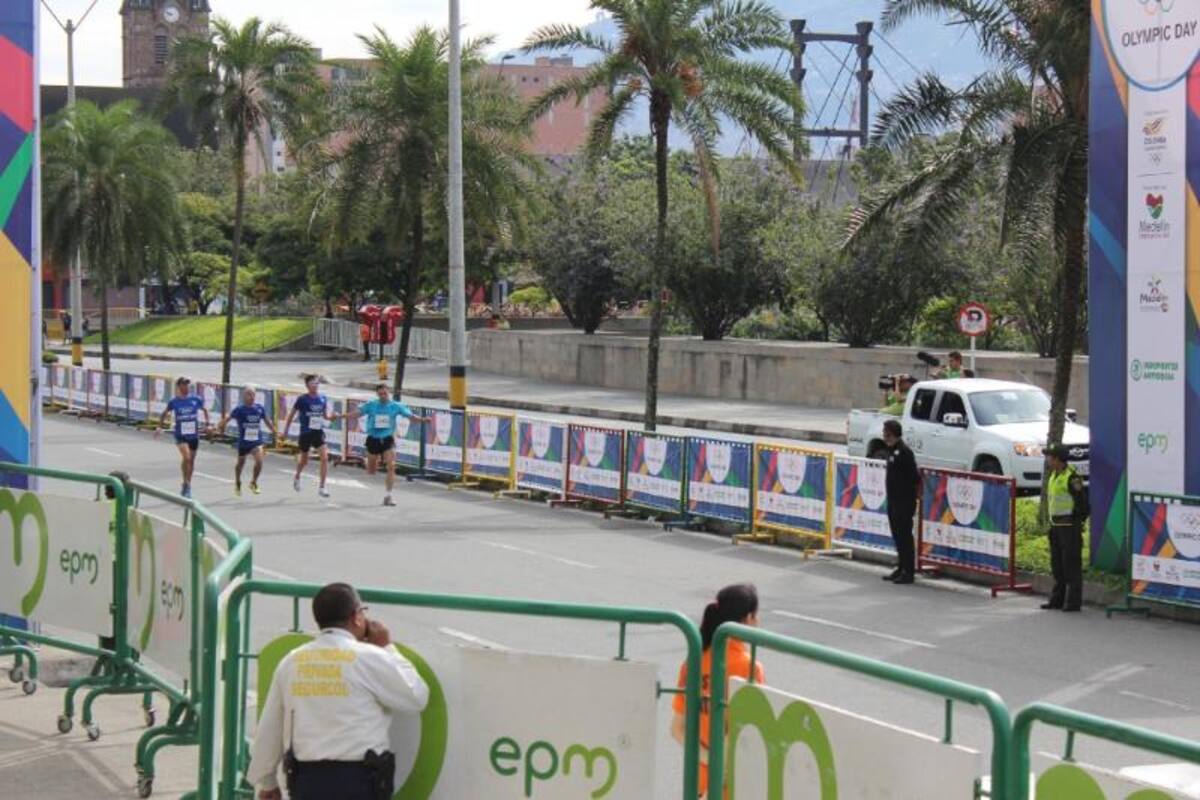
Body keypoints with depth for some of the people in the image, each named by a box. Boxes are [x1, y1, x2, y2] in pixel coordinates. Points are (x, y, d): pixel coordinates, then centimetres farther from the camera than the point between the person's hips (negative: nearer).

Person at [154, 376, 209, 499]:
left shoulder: (196, 400, -2)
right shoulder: (174, 401, -5)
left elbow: (204, 410, 15)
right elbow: (165, 413, 10)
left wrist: (207, 423, 4)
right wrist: (159, 426, 4)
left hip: (194, 435, 3)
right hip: (181, 435, -3)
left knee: (191, 461, 12)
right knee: (186, 457, -23)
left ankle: (188, 487, 28)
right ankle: (186, 483, -8)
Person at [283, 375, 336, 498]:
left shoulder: (323, 399, 0)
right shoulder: (302, 399, -10)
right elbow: (291, 414, 0)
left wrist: (332, 416, -11)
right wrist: (286, 431, 3)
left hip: (318, 432, 2)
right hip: (305, 433, -2)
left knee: (325, 457, -15)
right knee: (304, 461, 13)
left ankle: (322, 487, -8)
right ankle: (297, 477, 47)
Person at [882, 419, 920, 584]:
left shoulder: (903, 452, -17)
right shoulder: (892, 450, 12)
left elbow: (915, 477, -18)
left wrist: (914, 497, -16)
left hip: (904, 502, -10)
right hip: (893, 501, 10)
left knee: (905, 537, -5)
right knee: (897, 537, 14)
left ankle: (908, 572, -1)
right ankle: (901, 568, 22)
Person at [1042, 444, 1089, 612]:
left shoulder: (1071, 477, -16)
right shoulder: (1054, 476, 14)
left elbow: (1082, 502, -15)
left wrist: (1077, 521, -10)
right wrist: (1052, 523, 17)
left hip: (1070, 527, -9)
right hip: (1056, 527, 10)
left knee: (1071, 564, -5)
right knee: (1057, 564, 13)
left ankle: (1073, 602, -2)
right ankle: (1057, 599, 21)